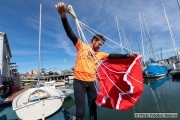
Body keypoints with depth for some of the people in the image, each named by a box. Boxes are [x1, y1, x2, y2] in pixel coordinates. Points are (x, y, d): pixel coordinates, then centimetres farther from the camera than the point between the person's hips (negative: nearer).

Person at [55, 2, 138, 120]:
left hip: (91, 82, 5)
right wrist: (64, 16, -25)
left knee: (93, 107, 17)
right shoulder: (82, 46, 0)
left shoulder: (100, 54, 12)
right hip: (79, 81, -5)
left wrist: (128, 55, 9)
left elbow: (113, 56, 13)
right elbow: (70, 34, -11)